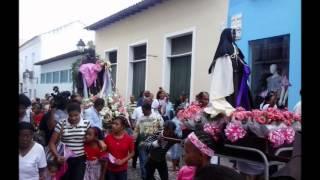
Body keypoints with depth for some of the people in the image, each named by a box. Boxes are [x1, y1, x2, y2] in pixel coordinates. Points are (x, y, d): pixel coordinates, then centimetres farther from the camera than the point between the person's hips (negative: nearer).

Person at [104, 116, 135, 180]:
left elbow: (132, 153, -1)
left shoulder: (129, 138, -8)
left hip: (122, 169, 0)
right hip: (110, 169, 1)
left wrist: (123, 161, -13)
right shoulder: (108, 137, -6)